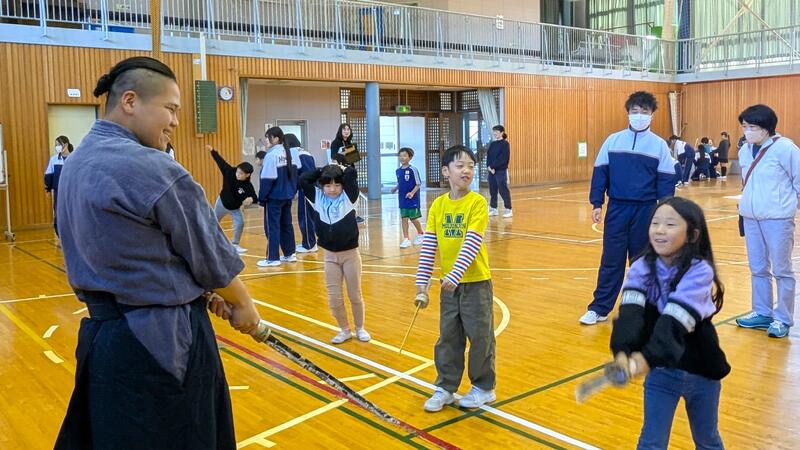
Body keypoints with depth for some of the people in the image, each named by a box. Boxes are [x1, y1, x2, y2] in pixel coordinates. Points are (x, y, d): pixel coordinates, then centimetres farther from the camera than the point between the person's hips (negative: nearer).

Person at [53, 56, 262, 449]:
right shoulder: (152, 169, -20)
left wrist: (207, 296, 10)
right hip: (162, 341, -8)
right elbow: (211, 257, -11)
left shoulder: (76, 164, 7)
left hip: (102, 332, 8)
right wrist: (242, 303, 7)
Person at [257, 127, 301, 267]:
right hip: (287, 196, 7)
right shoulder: (292, 153, 4)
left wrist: (262, 197, -9)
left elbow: (267, 179, -18)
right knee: (286, 224, 15)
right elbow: (296, 173, 9)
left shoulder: (271, 155, -18)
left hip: (274, 197, -7)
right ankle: (289, 254, 21)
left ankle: (273, 258, 3)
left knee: (272, 226, 0)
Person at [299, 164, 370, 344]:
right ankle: (345, 330, 25)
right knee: (334, 298, 7)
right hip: (330, 256, 2)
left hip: (351, 254, -2)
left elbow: (351, 175, -17)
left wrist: (341, 168, 2)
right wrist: (323, 170, 0)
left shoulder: (348, 197, -6)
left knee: (355, 295, 11)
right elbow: (304, 180, -6)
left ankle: (360, 328, 29)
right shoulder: (317, 198, 0)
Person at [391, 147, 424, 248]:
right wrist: (396, 188, 0)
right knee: (404, 218, 3)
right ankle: (406, 239, 6)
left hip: (413, 199, -5)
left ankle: (420, 234, 30)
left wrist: (412, 193, -22)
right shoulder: (398, 171, 4)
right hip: (402, 198, 5)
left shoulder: (413, 170, -13)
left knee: (413, 218, 4)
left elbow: (418, 184, -10)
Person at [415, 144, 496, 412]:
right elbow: (428, 246, 1)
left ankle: (484, 388, 25)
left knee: (480, 337, 7)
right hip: (448, 283, 4)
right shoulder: (438, 205, 2)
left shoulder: (477, 203, -11)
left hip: (475, 282, -4)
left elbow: (472, 243, -19)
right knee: (448, 337, 13)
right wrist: (422, 283, -1)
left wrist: (455, 274, -28)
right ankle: (445, 387, 27)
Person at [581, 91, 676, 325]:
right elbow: (600, 172, 5)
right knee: (611, 260, 2)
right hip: (617, 208, 1)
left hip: (646, 211, 0)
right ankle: (600, 308, 7)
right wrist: (597, 204, -2)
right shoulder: (613, 140, 4)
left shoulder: (659, 145, 1)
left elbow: (666, 181, 2)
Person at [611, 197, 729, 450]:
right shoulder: (641, 268, -11)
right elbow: (630, 312, -25)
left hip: (700, 370, -1)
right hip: (661, 369, 2)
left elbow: (674, 321, -32)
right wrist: (622, 351, -43)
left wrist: (648, 356, -44)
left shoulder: (700, 272, -20)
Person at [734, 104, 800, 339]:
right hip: (751, 217, 6)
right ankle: (762, 313, 26)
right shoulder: (745, 151, 7)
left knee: (781, 270, 3)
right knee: (758, 268, 14)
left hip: (778, 218, -6)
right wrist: (749, 203, 13)